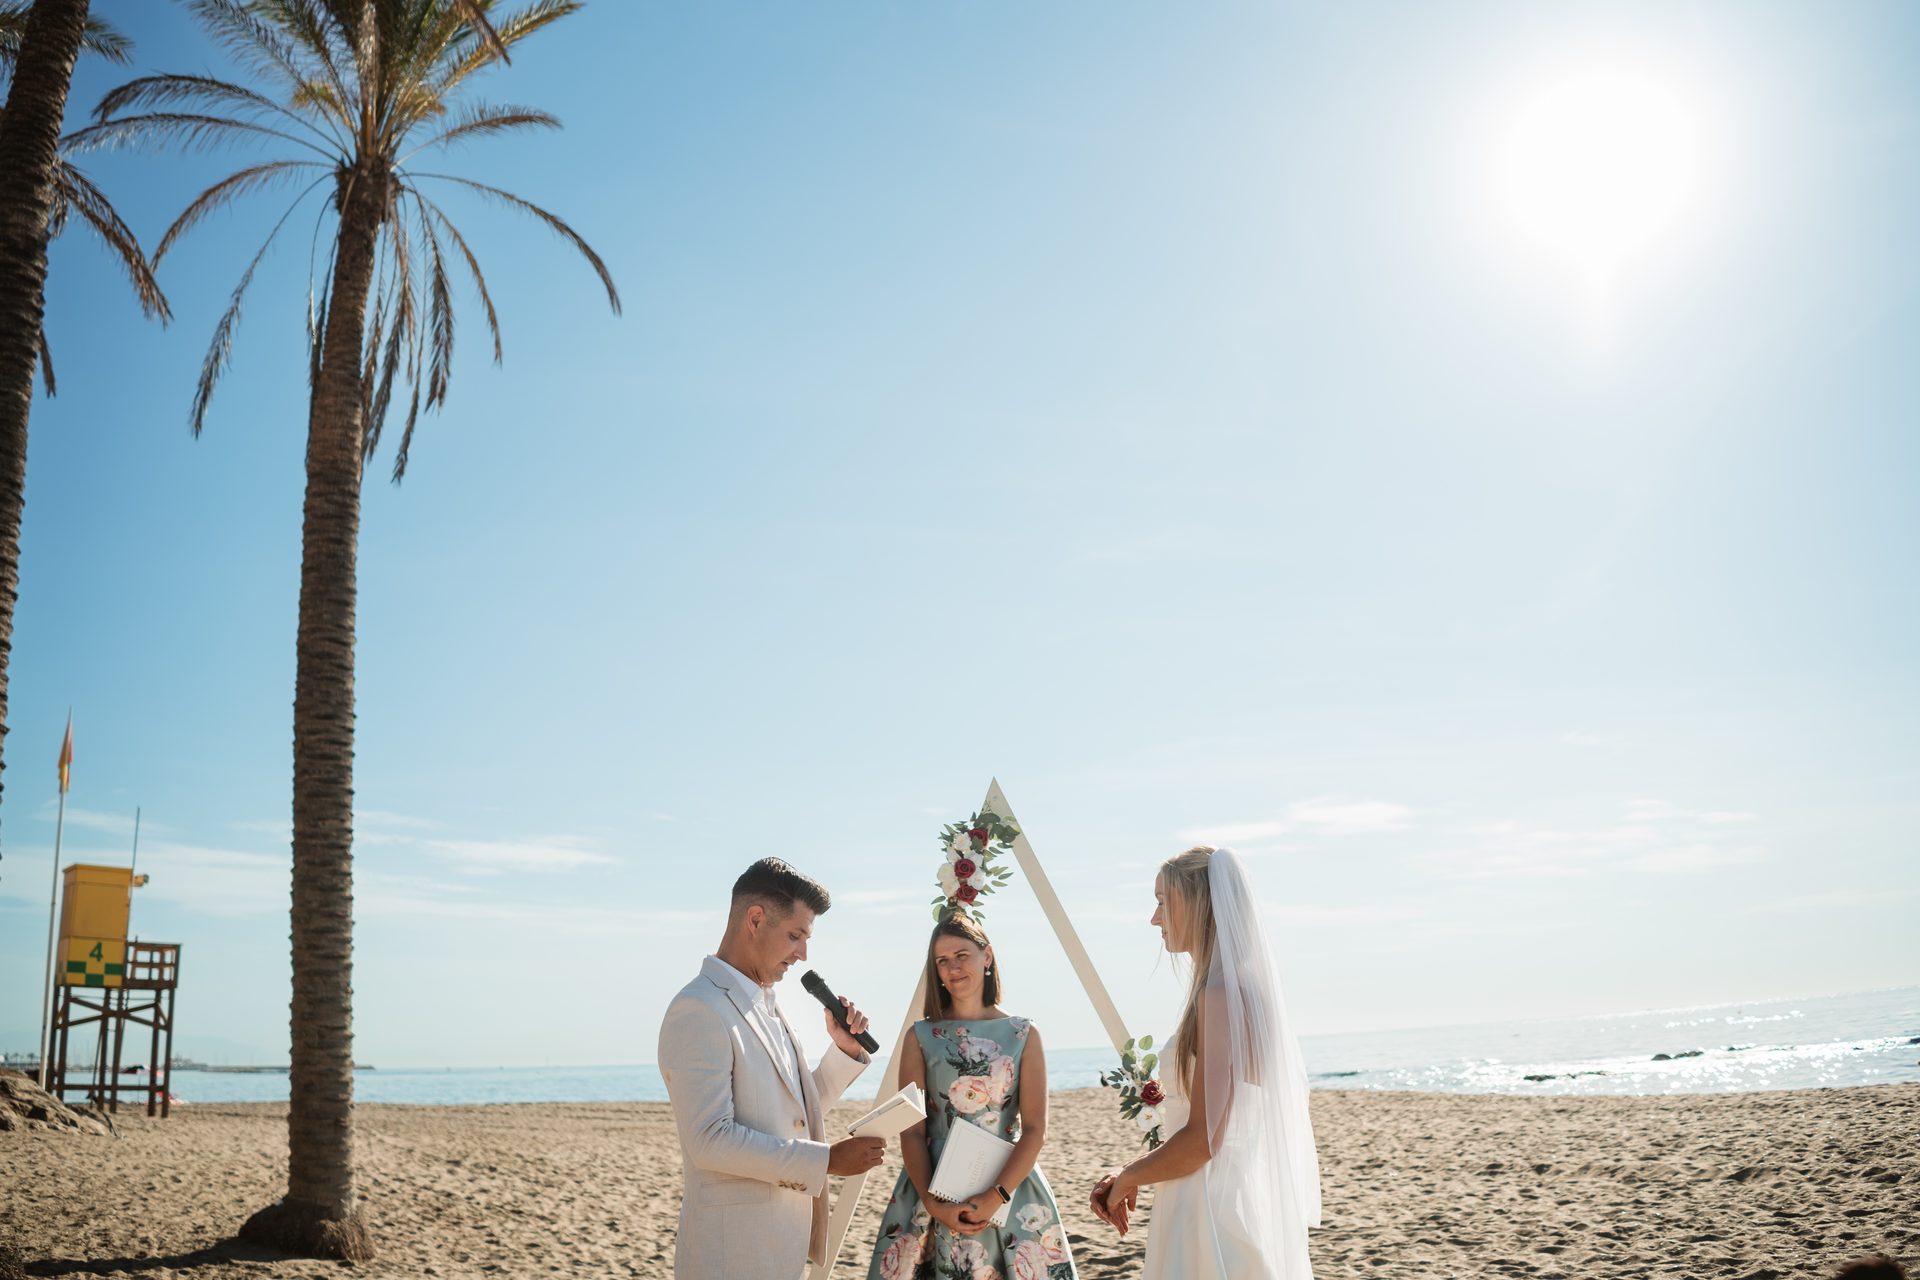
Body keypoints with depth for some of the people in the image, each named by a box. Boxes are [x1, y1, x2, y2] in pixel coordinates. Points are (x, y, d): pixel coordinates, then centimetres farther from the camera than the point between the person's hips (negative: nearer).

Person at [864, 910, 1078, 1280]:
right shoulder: (921, 1038, 2)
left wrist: (995, 1197, -16)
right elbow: (911, 1131, -2)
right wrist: (933, 1204, -14)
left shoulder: (1024, 1035, 1)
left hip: (1009, 1185, 0)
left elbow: (1035, 1130, -4)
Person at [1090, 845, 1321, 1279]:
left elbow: (1202, 1141, -22)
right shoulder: (1253, 988, 10)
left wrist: (1129, 1176, -5)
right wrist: (1132, 1174, 15)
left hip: (1211, 1208, -9)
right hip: (1249, 1199, 9)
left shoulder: (1221, 994, -18)